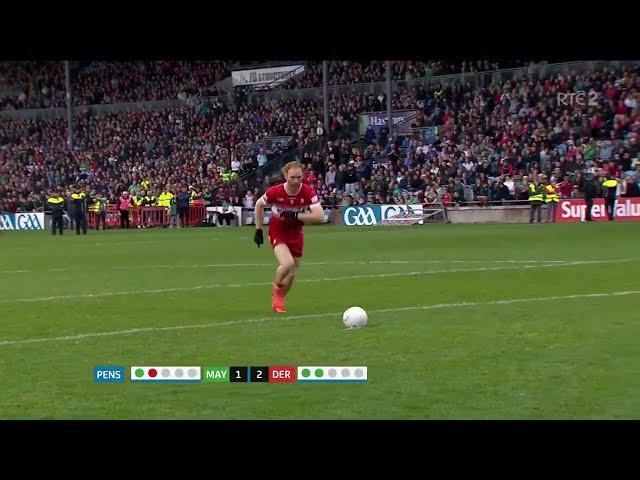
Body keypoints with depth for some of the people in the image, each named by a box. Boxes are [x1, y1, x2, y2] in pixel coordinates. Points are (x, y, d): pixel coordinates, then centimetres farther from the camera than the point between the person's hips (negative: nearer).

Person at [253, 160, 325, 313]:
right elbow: (259, 205, -1)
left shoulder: (308, 192, -19)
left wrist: (296, 216, -33)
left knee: (292, 272, 10)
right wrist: (258, 230, 0)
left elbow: (320, 216, -25)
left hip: (296, 234, 3)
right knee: (288, 264, -26)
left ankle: (278, 300, 37)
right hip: (277, 233, -3)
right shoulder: (275, 192, -21)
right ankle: (276, 289, 5)